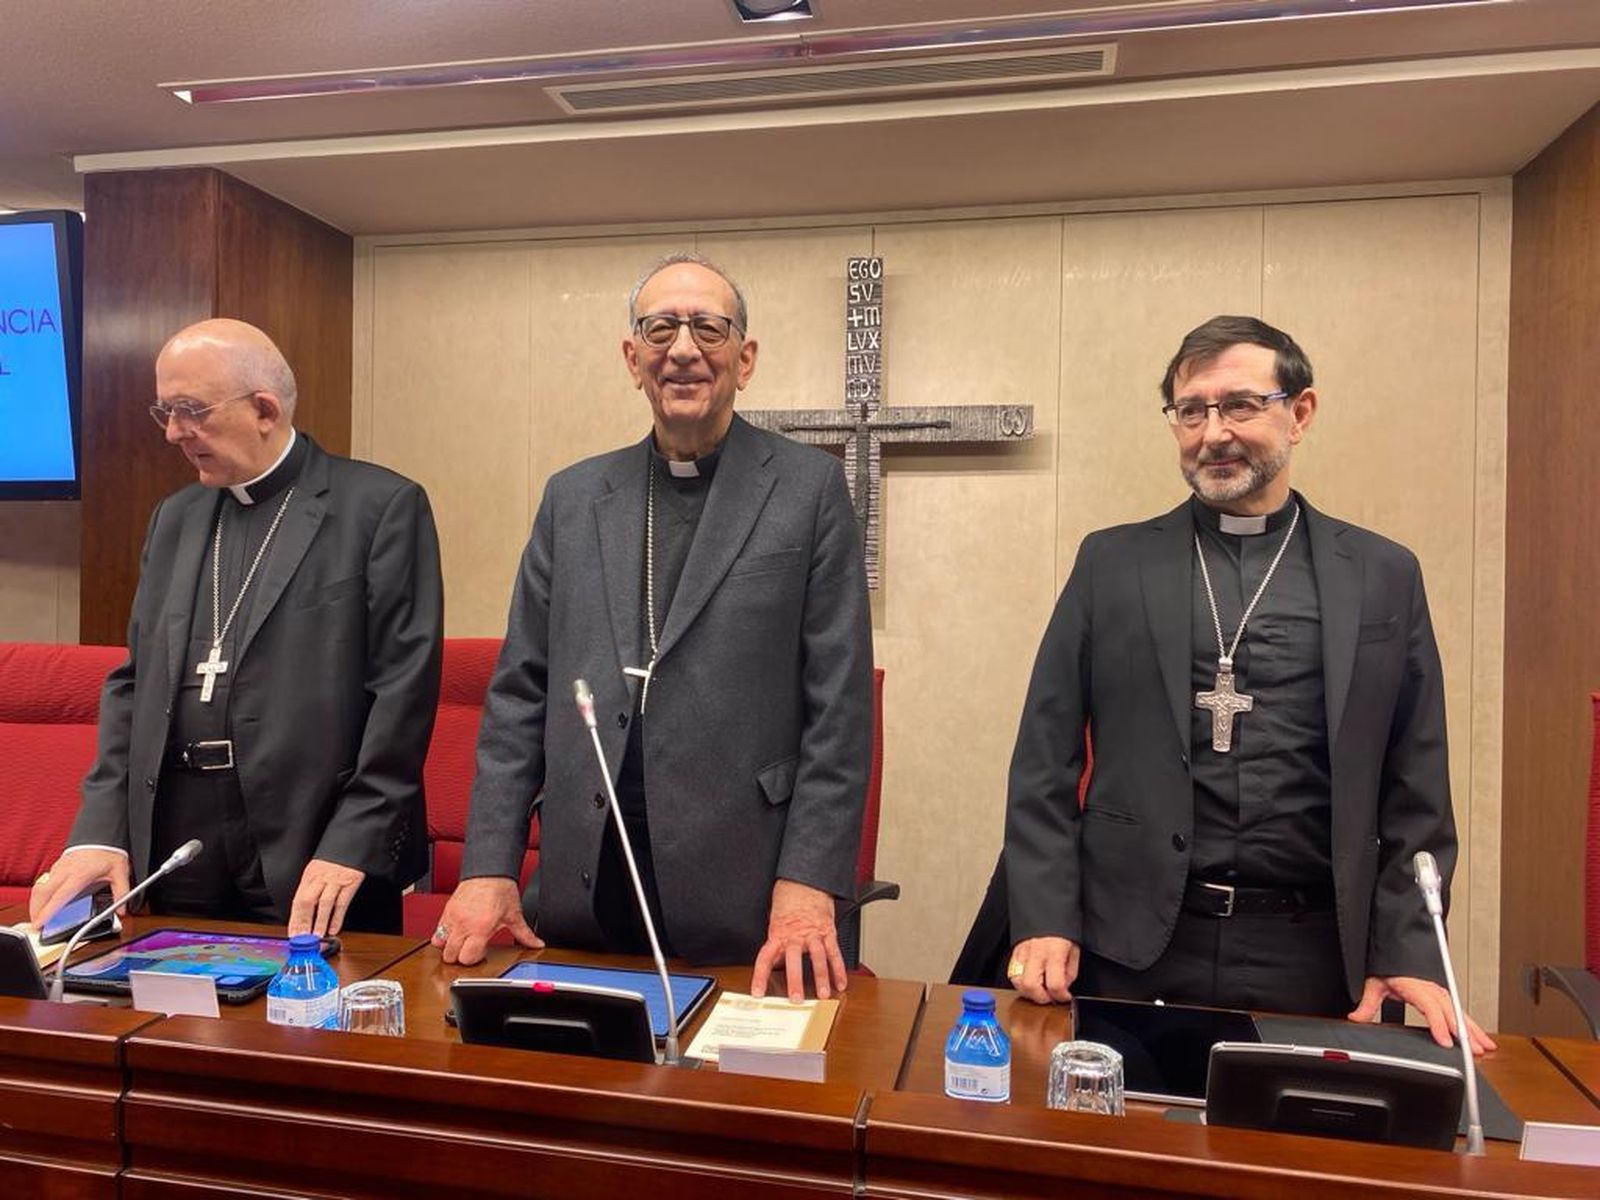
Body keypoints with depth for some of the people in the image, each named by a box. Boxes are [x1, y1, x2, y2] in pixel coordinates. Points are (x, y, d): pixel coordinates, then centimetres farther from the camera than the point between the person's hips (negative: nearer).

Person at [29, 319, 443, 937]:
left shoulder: (384, 506, -6)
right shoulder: (175, 517, 14)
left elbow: (405, 686, -12)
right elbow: (134, 682, 14)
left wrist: (352, 845, -17)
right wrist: (100, 832, 3)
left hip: (316, 853, -5)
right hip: (176, 848, 6)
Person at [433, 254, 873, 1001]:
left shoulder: (809, 487, -1)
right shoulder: (573, 496, 9)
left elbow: (838, 703, -5)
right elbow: (520, 692, 9)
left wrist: (808, 887, -11)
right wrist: (489, 867, 2)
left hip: (742, 899, -3)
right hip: (581, 887, 3)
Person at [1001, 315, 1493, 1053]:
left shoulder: (1384, 575, 5)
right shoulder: (1112, 562, 2)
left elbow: (1414, 788, 6)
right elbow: (1047, 759, 0)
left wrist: (1408, 951, -2)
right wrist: (1044, 920, -7)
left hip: (1311, 953, 1)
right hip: (1131, 942, 0)